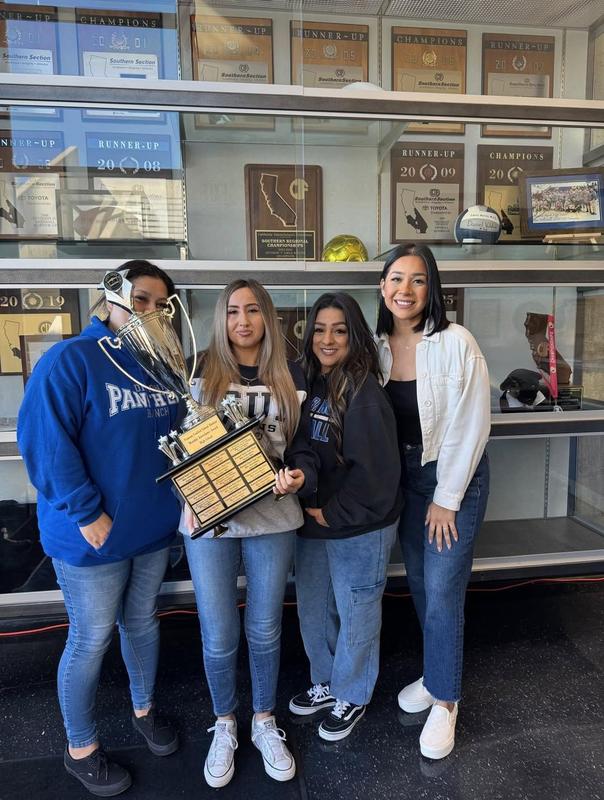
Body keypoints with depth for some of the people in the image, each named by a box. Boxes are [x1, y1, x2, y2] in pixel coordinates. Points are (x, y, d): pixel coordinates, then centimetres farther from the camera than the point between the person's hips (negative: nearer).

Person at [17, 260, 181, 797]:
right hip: (94, 533, -6)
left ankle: (144, 710, 47)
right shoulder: (70, 360, -15)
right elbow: (44, 442, -21)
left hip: (154, 526, 6)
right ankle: (80, 749, 35)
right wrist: (86, 513, -21)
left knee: (142, 622, 22)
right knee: (92, 640, 11)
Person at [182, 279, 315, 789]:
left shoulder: (290, 376, 2)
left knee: (265, 630, 15)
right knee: (218, 637, 10)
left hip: (272, 518, 1)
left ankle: (265, 722, 40)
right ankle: (225, 725, 38)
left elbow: (303, 444, 7)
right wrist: (190, 500, -10)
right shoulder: (201, 372, 0)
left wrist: (299, 475, -14)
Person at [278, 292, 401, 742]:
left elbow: (375, 470, -22)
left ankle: (352, 697, 37)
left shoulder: (364, 394, -20)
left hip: (359, 528, -7)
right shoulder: (310, 385, 4)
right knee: (313, 609, 21)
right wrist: (291, 481, -3)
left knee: (355, 615, 13)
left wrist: (333, 514, -16)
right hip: (312, 522, 7)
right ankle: (327, 683, 45)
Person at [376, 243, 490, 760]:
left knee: (442, 592, 0)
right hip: (405, 478, 5)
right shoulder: (378, 346, -3)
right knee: (420, 585, 16)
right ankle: (436, 673, 39)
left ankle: (445, 700, 22)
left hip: (456, 477, -5)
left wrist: (446, 499, -13)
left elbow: (469, 426, -16)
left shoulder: (455, 342, -18)